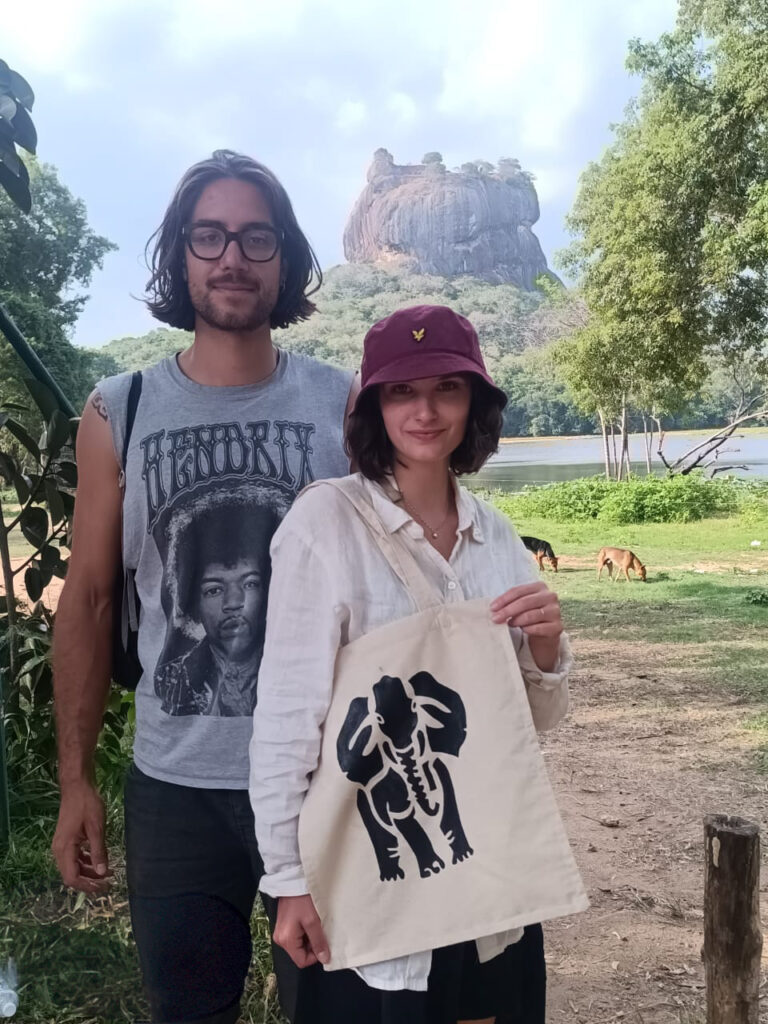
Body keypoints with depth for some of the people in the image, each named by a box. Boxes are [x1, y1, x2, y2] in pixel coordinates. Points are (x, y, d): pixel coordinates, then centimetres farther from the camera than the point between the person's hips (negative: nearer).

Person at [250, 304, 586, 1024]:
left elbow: (536, 718, 9)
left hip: (493, 866, 5)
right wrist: (287, 879, -9)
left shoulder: (496, 534, 2)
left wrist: (546, 648, -11)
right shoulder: (326, 522, -14)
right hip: (370, 878, -5)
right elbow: (286, 710, -12)